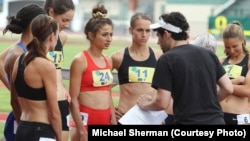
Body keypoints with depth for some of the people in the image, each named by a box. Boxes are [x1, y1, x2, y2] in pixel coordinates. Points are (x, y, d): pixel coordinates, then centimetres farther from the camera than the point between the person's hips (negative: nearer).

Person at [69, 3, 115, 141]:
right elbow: (73, 99, -13)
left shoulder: (108, 60, 11)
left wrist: (114, 123, 12)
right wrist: (81, 129, -17)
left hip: (105, 122, 7)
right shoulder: (80, 60, -10)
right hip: (86, 121, -7)